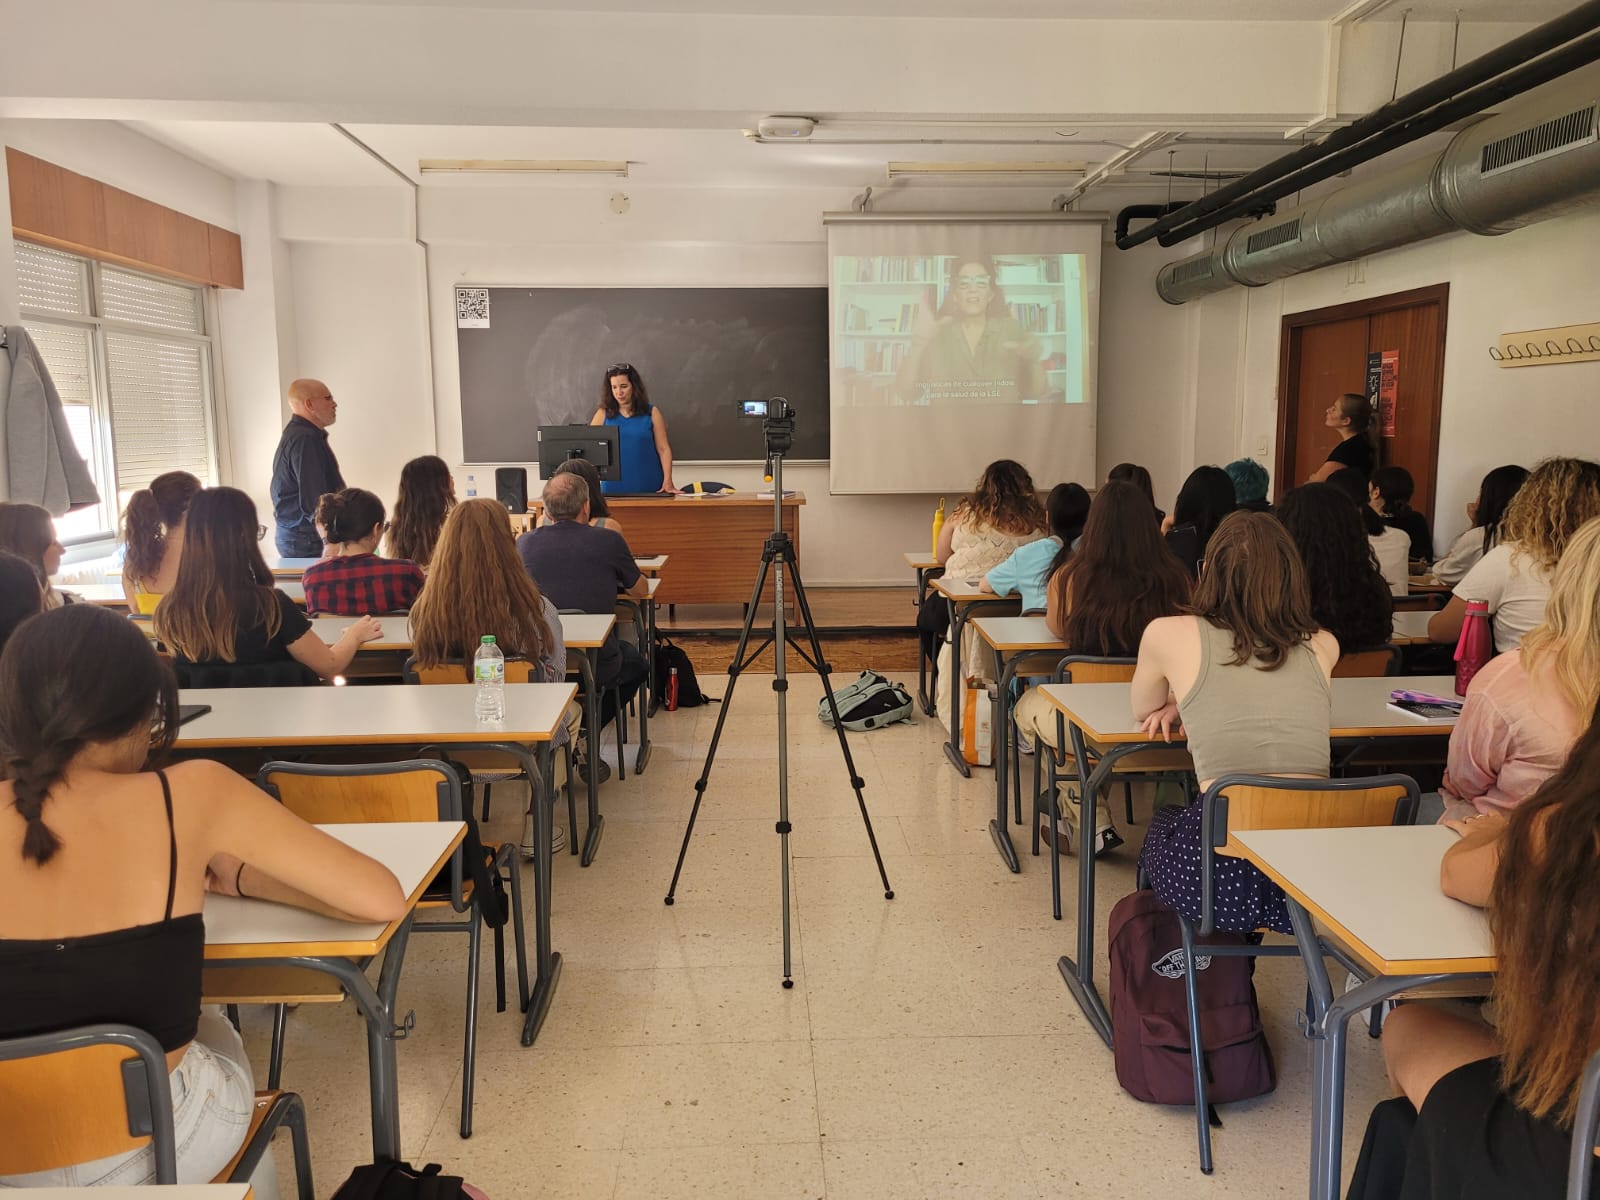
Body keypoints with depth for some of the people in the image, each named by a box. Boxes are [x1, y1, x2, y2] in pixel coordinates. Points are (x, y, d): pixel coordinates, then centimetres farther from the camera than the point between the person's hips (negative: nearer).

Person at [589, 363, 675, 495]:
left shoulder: (651, 413, 5)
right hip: (614, 487, 0)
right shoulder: (603, 414, 7)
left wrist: (668, 482, -11)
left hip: (649, 487, 0)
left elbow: (663, 449, 1)